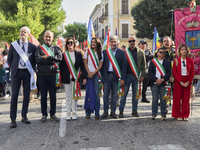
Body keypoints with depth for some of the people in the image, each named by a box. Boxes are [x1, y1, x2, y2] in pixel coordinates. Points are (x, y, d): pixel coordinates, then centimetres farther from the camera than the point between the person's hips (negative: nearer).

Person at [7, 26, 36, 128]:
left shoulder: (32, 46, 4)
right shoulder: (13, 44, 4)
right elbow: (9, 59, 9)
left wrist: (31, 69, 1)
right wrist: (13, 69, 5)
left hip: (27, 72, 1)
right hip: (16, 72, -1)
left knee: (27, 95, 7)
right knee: (14, 96, -1)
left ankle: (24, 116, 21)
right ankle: (13, 119, 6)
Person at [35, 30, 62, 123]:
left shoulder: (56, 48, 10)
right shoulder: (39, 48, 7)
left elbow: (59, 57, -10)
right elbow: (38, 59, -11)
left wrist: (46, 57, -12)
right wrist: (52, 60, -12)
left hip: (53, 75, 1)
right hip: (42, 75, 0)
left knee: (53, 96, 6)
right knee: (43, 96, 7)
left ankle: (53, 114, 18)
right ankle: (44, 114, 18)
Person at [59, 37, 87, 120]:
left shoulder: (78, 54, 6)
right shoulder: (63, 55, 6)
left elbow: (82, 66, 5)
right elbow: (61, 67, 6)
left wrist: (84, 77, -1)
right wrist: (61, 79, 1)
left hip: (75, 78, 0)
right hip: (67, 79, 0)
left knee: (75, 96, 2)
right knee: (68, 96, 4)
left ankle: (74, 113, 12)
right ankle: (68, 114, 11)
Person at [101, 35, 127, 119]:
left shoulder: (121, 53, 3)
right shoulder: (105, 52, 8)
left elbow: (124, 66, 0)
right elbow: (102, 64, 6)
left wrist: (123, 78, -6)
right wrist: (101, 76, 0)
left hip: (116, 76, -1)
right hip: (106, 76, 1)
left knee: (114, 95, 7)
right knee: (105, 95, 4)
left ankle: (113, 112, 18)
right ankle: (105, 111, 15)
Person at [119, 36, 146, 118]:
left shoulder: (141, 52, 7)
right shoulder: (124, 52, 4)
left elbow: (143, 65, 8)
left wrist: (142, 75, 0)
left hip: (136, 76, 2)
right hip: (127, 75, -1)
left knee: (136, 93, 8)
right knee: (124, 93, 0)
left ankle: (134, 110, 19)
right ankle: (121, 111, 7)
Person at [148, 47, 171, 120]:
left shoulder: (167, 62, 10)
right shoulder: (152, 62, 9)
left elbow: (169, 73, 2)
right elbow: (150, 72, 1)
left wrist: (162, 80, -11)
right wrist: (156, 79, -11)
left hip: (163, 83, 0)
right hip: (154, 83, 0)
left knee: (163, 99, 1)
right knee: (155, 99, 1)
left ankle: (163, 114, 11)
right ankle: (154, 114, 12)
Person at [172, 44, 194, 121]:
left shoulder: (190, 61, 4)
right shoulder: (176, 61, 0)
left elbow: (192, 72, 4)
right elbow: (174, 72, -3)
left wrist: (188, 82, -8)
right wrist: (180, 82, -11)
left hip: (187, 82, 1)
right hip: (178, 82, -1)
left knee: (186, 98, 4)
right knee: (177, 98, 1)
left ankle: (185, 115, 14)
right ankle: (178, 115, 12)